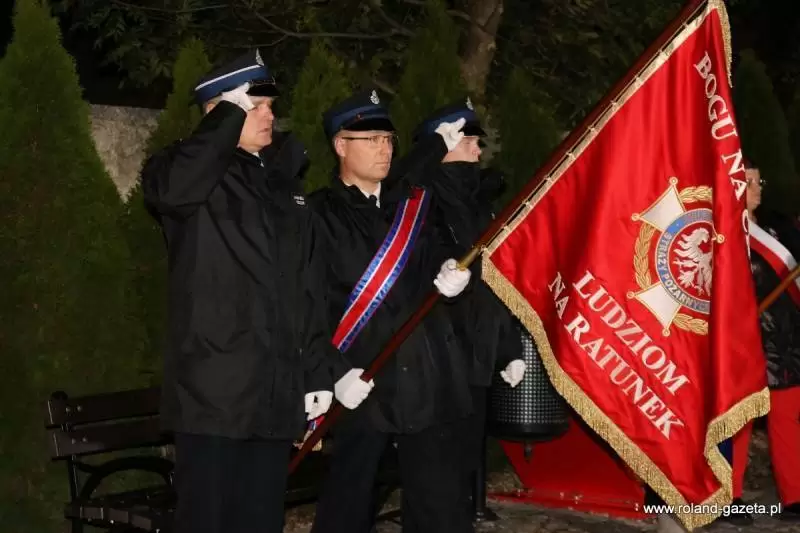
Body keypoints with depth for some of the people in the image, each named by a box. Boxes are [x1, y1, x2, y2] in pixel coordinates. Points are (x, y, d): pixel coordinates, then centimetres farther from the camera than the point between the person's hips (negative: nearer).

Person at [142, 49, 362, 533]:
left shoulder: (283, 184, 17)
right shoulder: (197, 176, -1)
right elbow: (170, 187, -29)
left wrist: (319, 371, 12)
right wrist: (231, 113, -17)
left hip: (276, 392, 6)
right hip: (214, 392, -6)